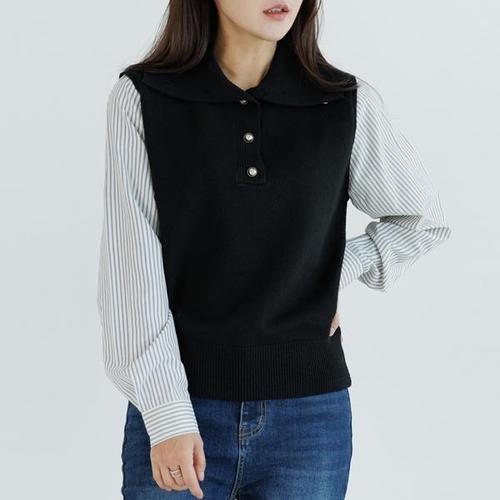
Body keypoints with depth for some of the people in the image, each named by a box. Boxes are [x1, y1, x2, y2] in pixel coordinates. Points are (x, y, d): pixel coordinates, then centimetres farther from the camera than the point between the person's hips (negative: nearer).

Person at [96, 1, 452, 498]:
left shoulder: (349, 105, 0)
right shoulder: (142, 98, -4)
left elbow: (423, 220, 16)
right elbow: (132, 269, -7)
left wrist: (341, 272, 1)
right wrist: (166, 415, -13)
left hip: (309, 417, 1)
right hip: (177, 408, -1)